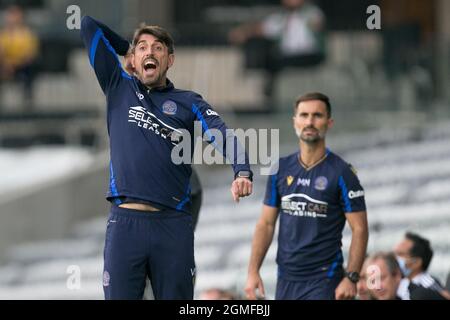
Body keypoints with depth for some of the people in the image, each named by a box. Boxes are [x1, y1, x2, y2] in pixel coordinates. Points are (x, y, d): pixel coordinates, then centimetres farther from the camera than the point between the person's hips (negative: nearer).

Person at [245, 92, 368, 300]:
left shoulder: (341, 173, -6)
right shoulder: (281, 169, 8)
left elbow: (359, 229, -6)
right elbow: (266, 223, 12)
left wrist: (351, 278, -16)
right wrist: (253, 271, 3)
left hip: (323, 281, -5)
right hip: (286, 279, 5)